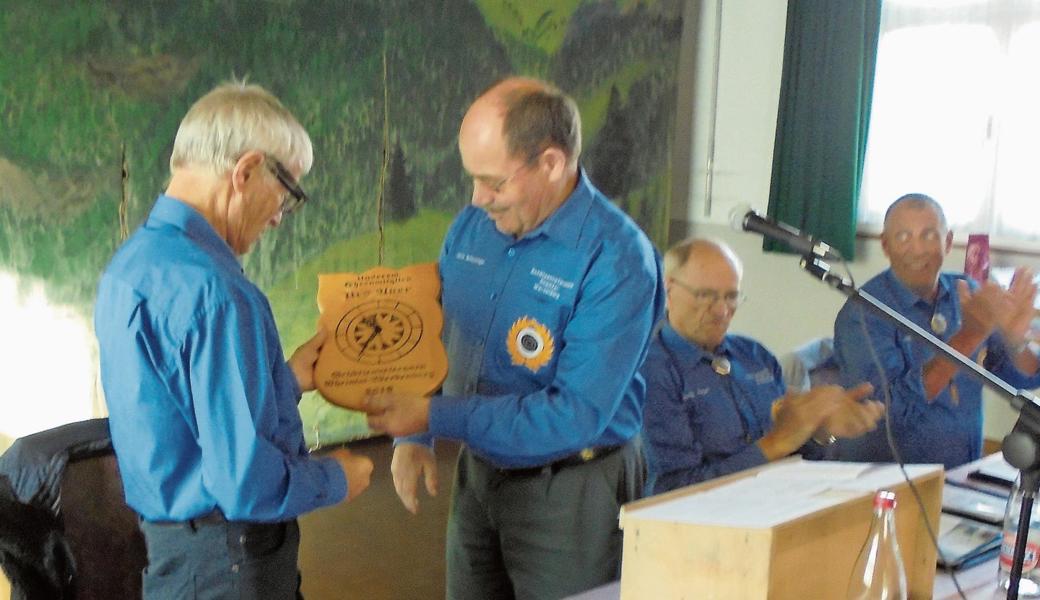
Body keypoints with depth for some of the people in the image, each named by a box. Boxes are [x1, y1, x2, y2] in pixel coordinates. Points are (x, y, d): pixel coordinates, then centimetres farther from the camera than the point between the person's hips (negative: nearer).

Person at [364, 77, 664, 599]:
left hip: (570, 491, -6)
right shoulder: (471, 227, -1)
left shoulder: (617, 260, -22)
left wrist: (434, 417, -23)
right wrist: (411, 437, -4)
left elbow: (576, 416, -25)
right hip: (477, 475, 6)